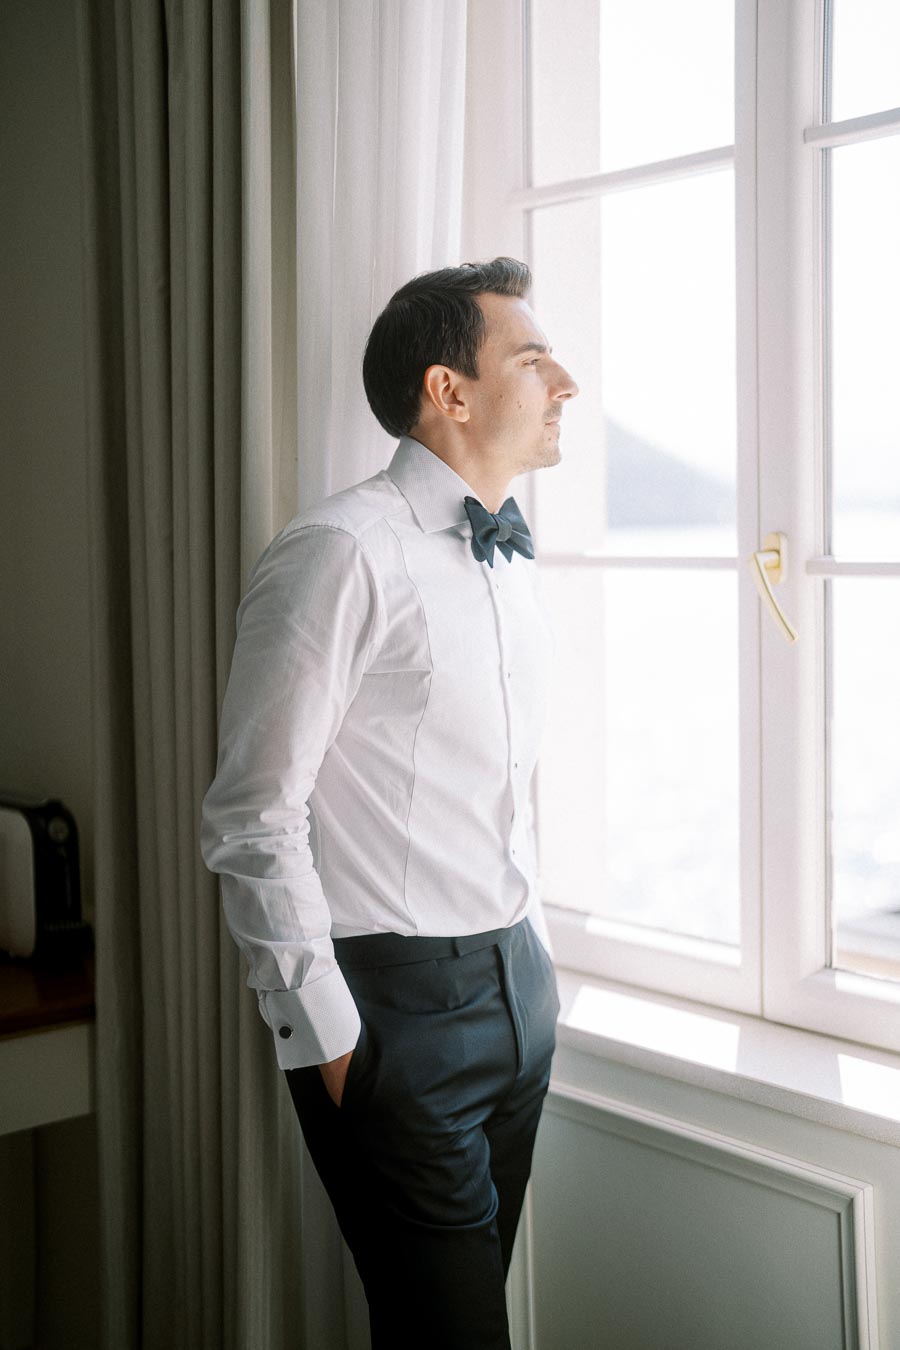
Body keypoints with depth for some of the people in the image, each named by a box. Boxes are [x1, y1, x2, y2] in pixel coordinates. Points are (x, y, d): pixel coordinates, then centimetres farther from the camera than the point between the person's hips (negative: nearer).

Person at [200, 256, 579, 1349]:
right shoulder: (342, 554, -15)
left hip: (516, 982, 8)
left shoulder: (508, 561, 12)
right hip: (396, 1006, -8)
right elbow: (252, 821, -16)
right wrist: (324, 1037, -14)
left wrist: (526, 948, 17)